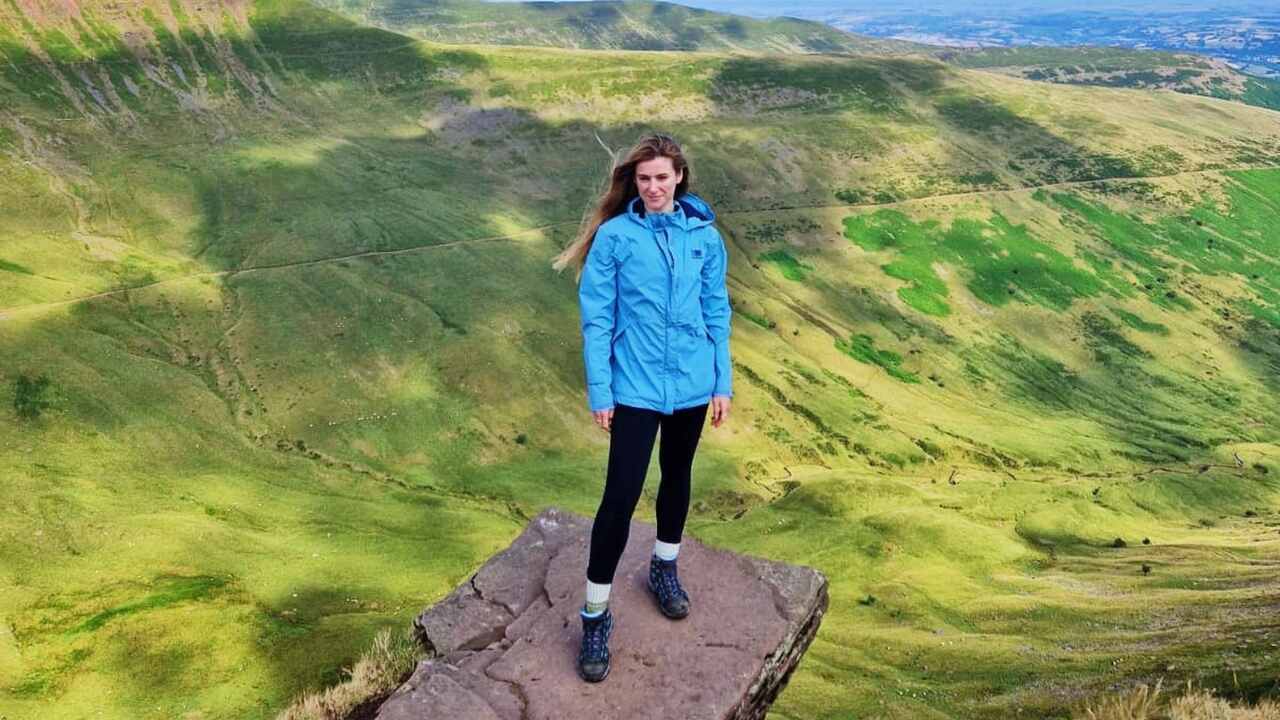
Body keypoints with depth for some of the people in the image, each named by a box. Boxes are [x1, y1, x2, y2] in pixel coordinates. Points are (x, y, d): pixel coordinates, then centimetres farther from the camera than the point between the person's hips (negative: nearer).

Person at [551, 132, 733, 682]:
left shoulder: (705, 236, -1)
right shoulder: (614, 237, -9)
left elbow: (716, 313, 6)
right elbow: (596, 320, -7)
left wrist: (722, 383, 5)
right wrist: (600, 392, -9)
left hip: (692, 385, 4)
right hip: (635, 388, -3)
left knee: (677, 476, 20)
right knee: (621, 495, -6)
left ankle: (664, 568, 44)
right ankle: (595, 615, 8)